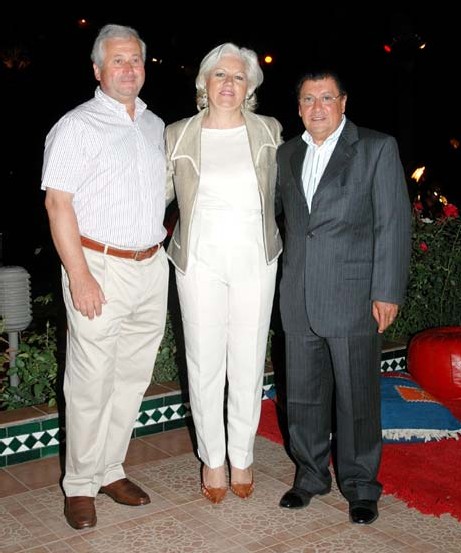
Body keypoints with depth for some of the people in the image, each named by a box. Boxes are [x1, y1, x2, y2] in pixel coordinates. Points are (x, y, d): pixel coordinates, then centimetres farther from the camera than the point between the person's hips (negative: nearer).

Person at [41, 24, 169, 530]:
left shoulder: (156, 126, 14)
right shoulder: (77, 126, -5)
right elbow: (57, 203, -11)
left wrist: (161, 247, 13)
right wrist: (79, 275, -18)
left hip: (152, 267, 6)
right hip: (100, 268, -6)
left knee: (134, 375, 11)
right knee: (91, 381, 0)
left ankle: (109, 469, 26)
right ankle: (80, 484, 15)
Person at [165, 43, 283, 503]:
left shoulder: (268, 132, 3)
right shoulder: (178, 136, 0)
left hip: (254, 262, 1)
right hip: (200, 263, -1)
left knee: (249, 364, 7)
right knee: (204, 365, 5)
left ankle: (241, 456, 26)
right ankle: (212, 458, 24)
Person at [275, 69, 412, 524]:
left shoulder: (378, 148, -2)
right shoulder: (286, 154, 13)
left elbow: (394, 223, -6)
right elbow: (272, 207, 24)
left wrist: (387, 292, -12)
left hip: (353, 298, -4)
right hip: (299, 299, 5)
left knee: (356, 397, 5)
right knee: (303, 394, 13)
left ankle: (360, 487, 23)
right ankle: (310, 475, 31)